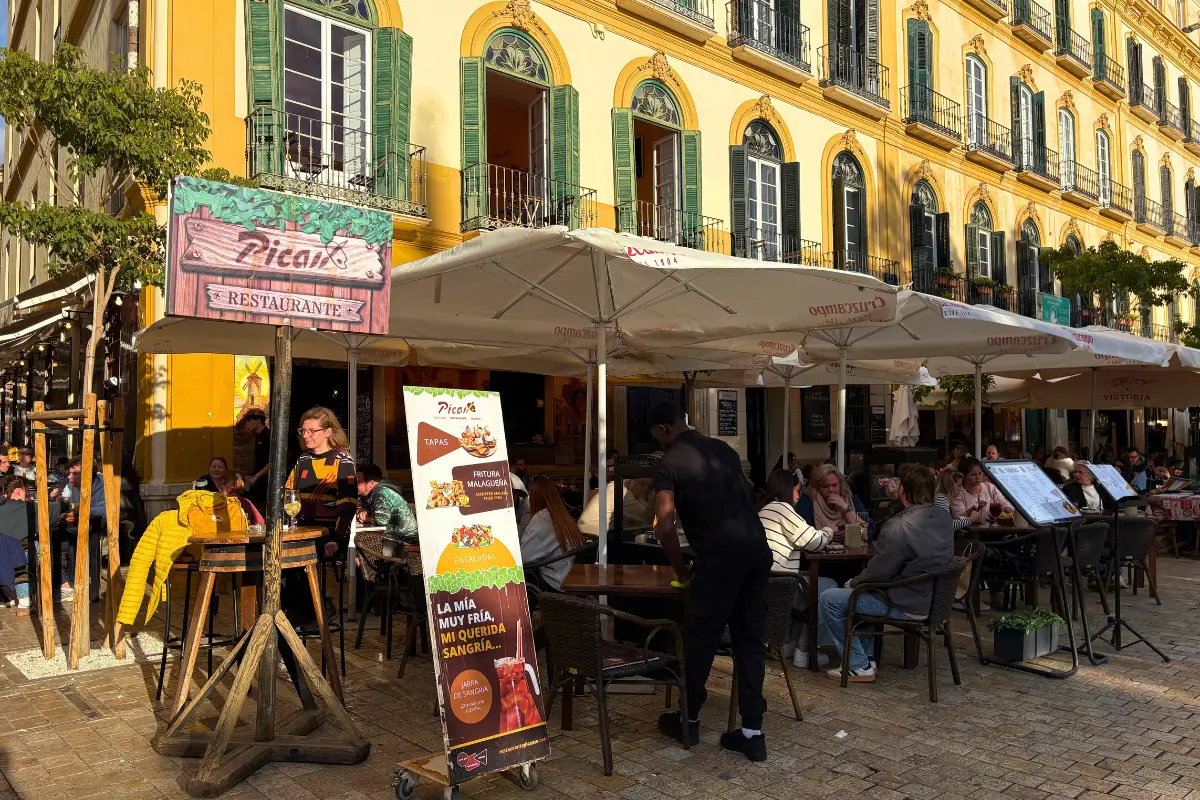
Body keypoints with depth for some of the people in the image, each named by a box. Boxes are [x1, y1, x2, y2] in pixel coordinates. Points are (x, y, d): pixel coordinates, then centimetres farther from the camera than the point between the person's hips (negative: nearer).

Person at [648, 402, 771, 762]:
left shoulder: (669, 463, -2)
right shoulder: (723, 449, 18)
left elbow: (665, 525, -11)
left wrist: (680, 570, 2)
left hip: (720, 556, -6)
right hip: (757, 548, 7)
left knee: (701, 639, 10)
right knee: (750, 639, 12)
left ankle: (688, 721, 27)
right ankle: (752, 732, 15)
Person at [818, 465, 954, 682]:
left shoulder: (899, 527, -28)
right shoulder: (944, 516, -2)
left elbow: (877, 573, -18)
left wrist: (853, 583, -1)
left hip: (906, 605, -9)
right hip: (934, 598, 9)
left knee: (829, 599, -1)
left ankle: (859, 666, 6)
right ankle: (863, 654, 30)